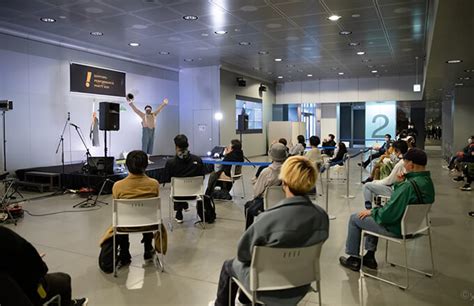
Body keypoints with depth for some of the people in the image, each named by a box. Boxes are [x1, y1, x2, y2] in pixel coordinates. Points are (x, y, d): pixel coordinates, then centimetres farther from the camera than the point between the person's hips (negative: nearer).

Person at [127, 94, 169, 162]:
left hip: (152, 131, 5)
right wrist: (131, 104, -14)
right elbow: (136, 110, -4)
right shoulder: (143, 115, 2)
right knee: (145, 144, -6)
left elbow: (159, 109, 11)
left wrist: (164, 104, -1)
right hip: (146, 130, -5)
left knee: (150, 145, 5)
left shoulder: (154, 114, 12)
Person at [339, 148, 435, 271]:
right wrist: (400, 183, -4)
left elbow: (389, 213, -28)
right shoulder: (428, 181, 0)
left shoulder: (409, 185, -31)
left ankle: (354, 259, 20)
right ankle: (370, 256, 31)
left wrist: (371, 211, -11)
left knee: (355, 218, 5)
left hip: (397, 229, -9)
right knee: (373, 214, 30)